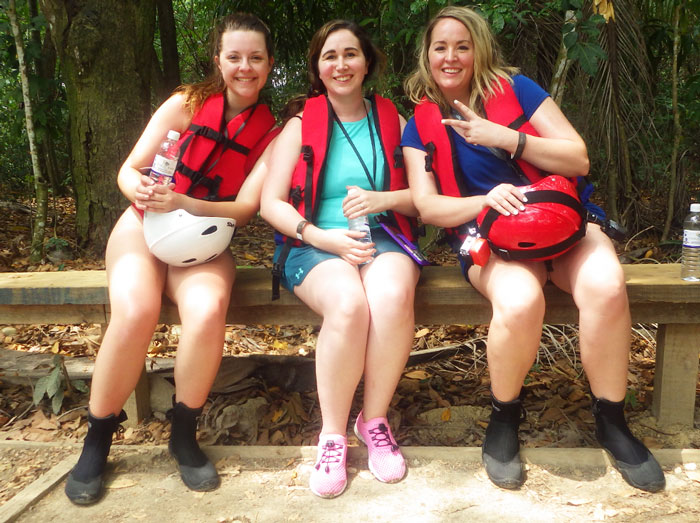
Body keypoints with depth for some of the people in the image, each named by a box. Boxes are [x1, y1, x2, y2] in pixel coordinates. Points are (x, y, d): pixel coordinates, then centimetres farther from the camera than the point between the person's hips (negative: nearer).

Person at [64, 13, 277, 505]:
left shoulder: (271, 132, 2)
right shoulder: (187, 103, 0)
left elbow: (245, 207, -6)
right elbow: (128, 170, 0)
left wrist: (183, 204, -22)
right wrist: (140, 188, -24)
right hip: (145, 227, 0)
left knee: (207, 311, -33)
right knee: (135, 311, -31)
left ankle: (184, 435, -9)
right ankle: (97, 439, -8)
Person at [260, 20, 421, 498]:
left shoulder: (392, 121, 15)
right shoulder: (301, 125, 10)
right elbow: (271, 204, 1)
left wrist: (382, 199, -12)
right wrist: (325, 238, -14)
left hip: (382, 238, 2)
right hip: (314, 245, -1)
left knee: (393, 295, -34)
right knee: (348, 303, -35)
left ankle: (375, 419, -12)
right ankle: (333, 436, -16)